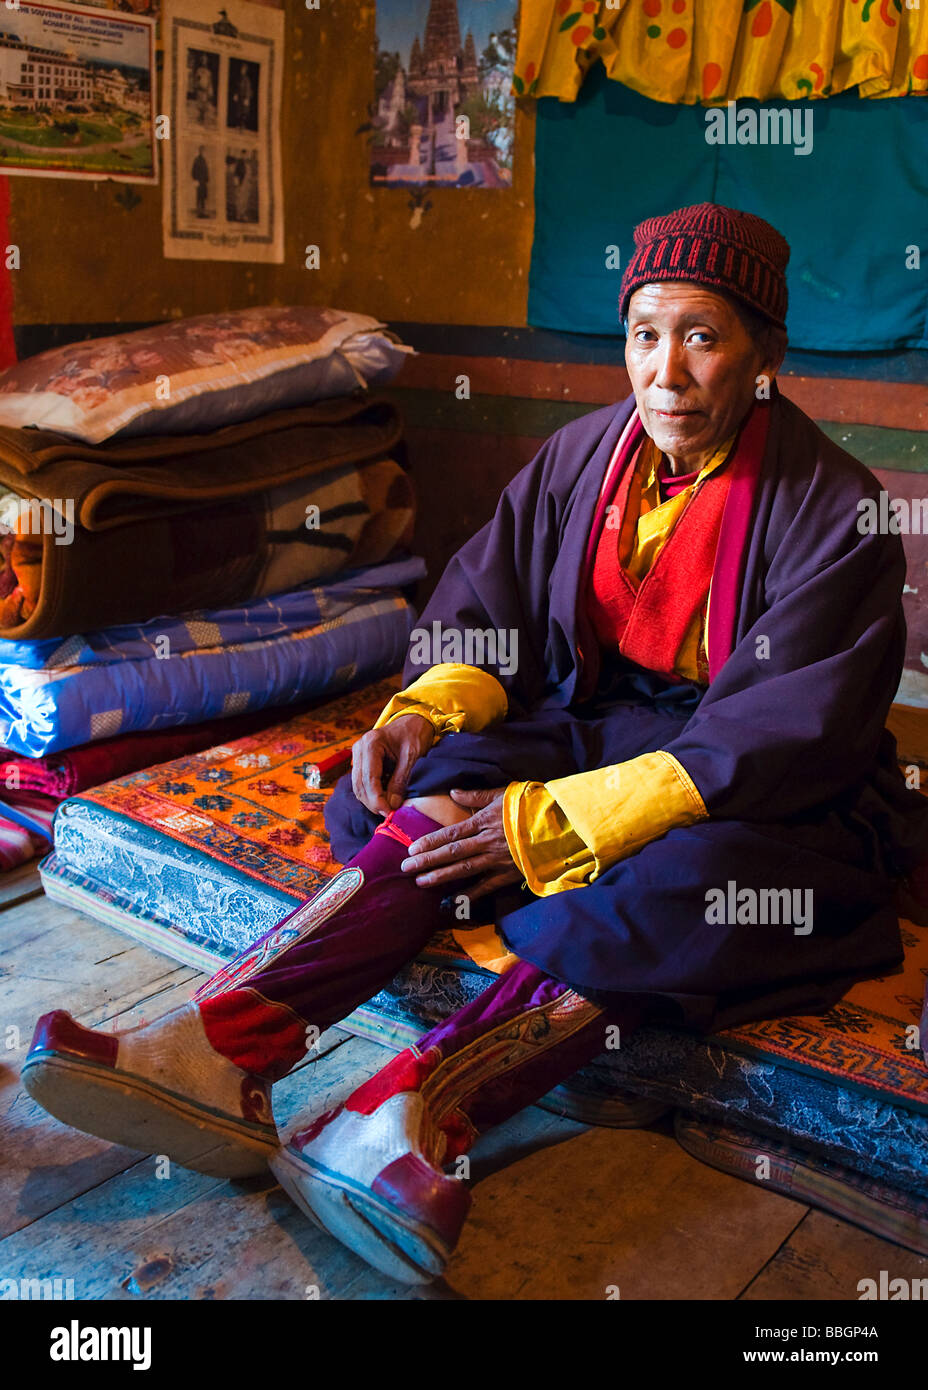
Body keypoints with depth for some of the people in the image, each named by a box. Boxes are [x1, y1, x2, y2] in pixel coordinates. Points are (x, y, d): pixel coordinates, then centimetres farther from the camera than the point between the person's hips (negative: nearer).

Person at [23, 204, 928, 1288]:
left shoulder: (830, 506, -14)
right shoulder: (583, 454, 3)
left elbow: (785, 732, -23)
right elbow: (483, 610, 8)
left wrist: (559, 823, -30)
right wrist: (427, 707, -15)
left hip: (772, 793, -3)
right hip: (594, 727, 4)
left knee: (688, 887, -38)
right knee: (432, 799, -25)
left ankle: (414, 1105, -45)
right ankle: (221, 1043, -39)